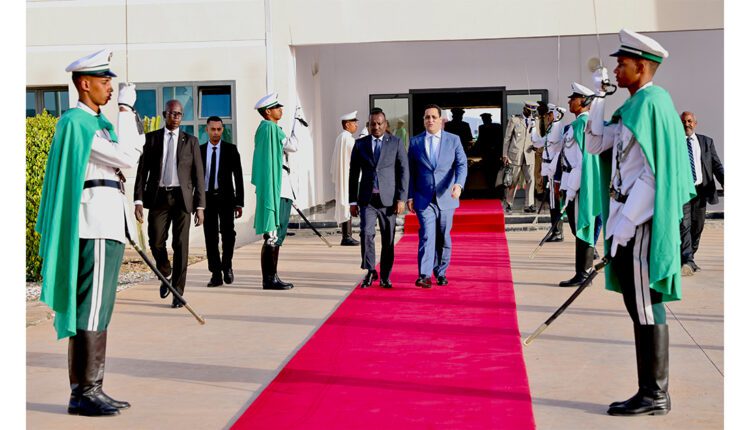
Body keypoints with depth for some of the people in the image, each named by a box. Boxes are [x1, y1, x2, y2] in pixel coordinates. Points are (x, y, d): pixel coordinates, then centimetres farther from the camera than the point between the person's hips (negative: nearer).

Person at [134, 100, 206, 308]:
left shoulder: (191, 141, 8)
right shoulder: (152, 138, 9)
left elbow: (198, 175, 6)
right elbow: (142, 170, 6)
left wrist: (200, 206, -1)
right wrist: (138, 200, -4)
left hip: (182, 197, 0)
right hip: (158, 197, 1)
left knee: (181, 245, -3)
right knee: (156, 242, -4)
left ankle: (178, 292, 4)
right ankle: (166, 275, 26)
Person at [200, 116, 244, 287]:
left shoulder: (231, 149, 3)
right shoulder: (199, 150, 8)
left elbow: (238, 177, 1)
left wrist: (239, 203, -4)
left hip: (226, 197, -2)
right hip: (207, 198, 2)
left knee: (228, 232, -13)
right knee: (210, 237, 0)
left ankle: (227, 265, 10)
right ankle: (216, 274, 6)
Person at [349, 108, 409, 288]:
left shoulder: (396, 143, 5)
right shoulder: (360, 144, 9)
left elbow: (403, 171, 2)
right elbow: (354, 173, 10)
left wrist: (401, 199, -6)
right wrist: (353, 201, 5)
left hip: (388, 199, -1)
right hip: (367, 199, 1)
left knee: (388, 239, 3)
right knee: (366, 233, -16)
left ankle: (385, 277, 14)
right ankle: (370, 271, -2)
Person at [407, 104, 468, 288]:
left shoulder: (453, 140, 4)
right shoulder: (415, 142, 6)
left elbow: (461, 164, -5)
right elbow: (411, 171, 7)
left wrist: (459, 184, -24)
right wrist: (410, 196, 2)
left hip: (446, 198, 1)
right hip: (424, 199, -1)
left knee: (443, 238, 9)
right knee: (427, 236, -13)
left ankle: (441, 273, 22)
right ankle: (424, 275, -17)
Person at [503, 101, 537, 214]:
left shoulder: (534, 121, 11)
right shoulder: (514, 119, 2)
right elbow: (507, 138, 2)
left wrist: (535, 145, -5)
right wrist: (505, 155, -3)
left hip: (529, 155, 2)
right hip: (515, 155, -2)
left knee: (530, 179, -9)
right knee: (513, 182, 3)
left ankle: (528, 205, -6)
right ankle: (509, 205, 16)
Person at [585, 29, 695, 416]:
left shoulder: (652, 102, -12)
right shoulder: (631, 107, 16)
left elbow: (654, 172, -18)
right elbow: (594, 145, 18)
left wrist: (624, 225, -19)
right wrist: (598, 96, 11)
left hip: (640, 222, -9)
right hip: (626, 220, 9)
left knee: (646, 308, -3)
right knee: (639, 307, 12)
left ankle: (654, 395, 6)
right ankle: (652, 393, 20)